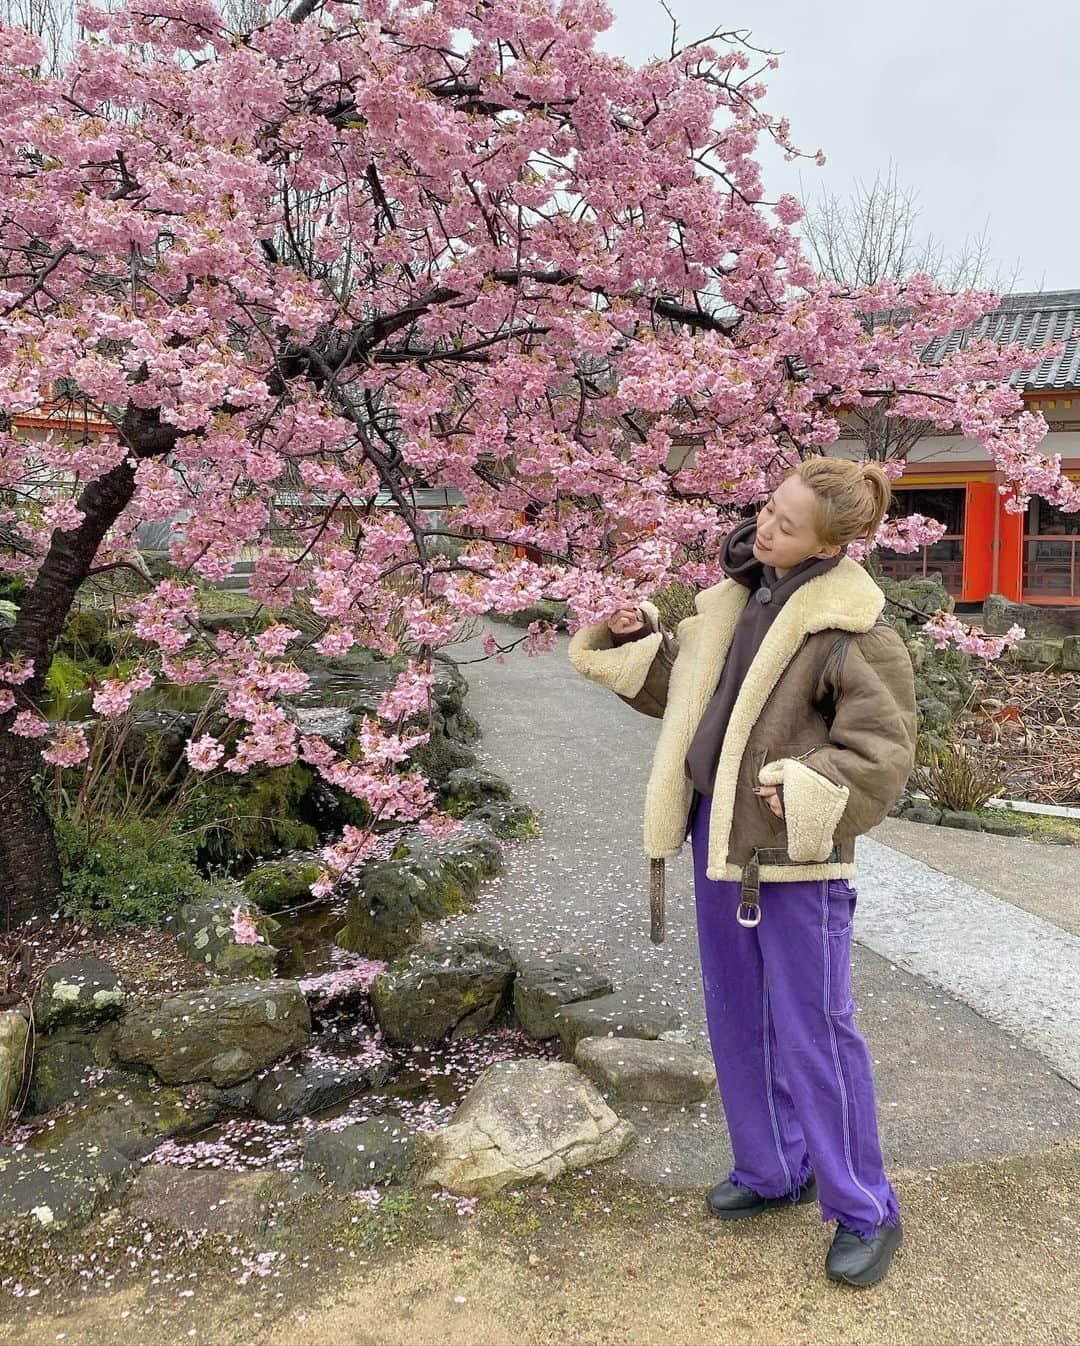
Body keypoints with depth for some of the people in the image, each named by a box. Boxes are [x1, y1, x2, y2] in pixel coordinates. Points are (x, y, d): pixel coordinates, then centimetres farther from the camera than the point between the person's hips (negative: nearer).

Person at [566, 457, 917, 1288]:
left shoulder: (853, 629, -15)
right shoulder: (738, 596, 7)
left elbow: (882, 755, -15)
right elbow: (681, 689, 17)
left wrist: (802, 794, -24)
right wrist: (640, 644, 3)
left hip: (795, 855, -8)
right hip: (721, 836, 8)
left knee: (814, 1030, 2)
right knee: (737, 1018, 18)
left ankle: (865, 1212, 22)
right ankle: (774, 1171, 37)